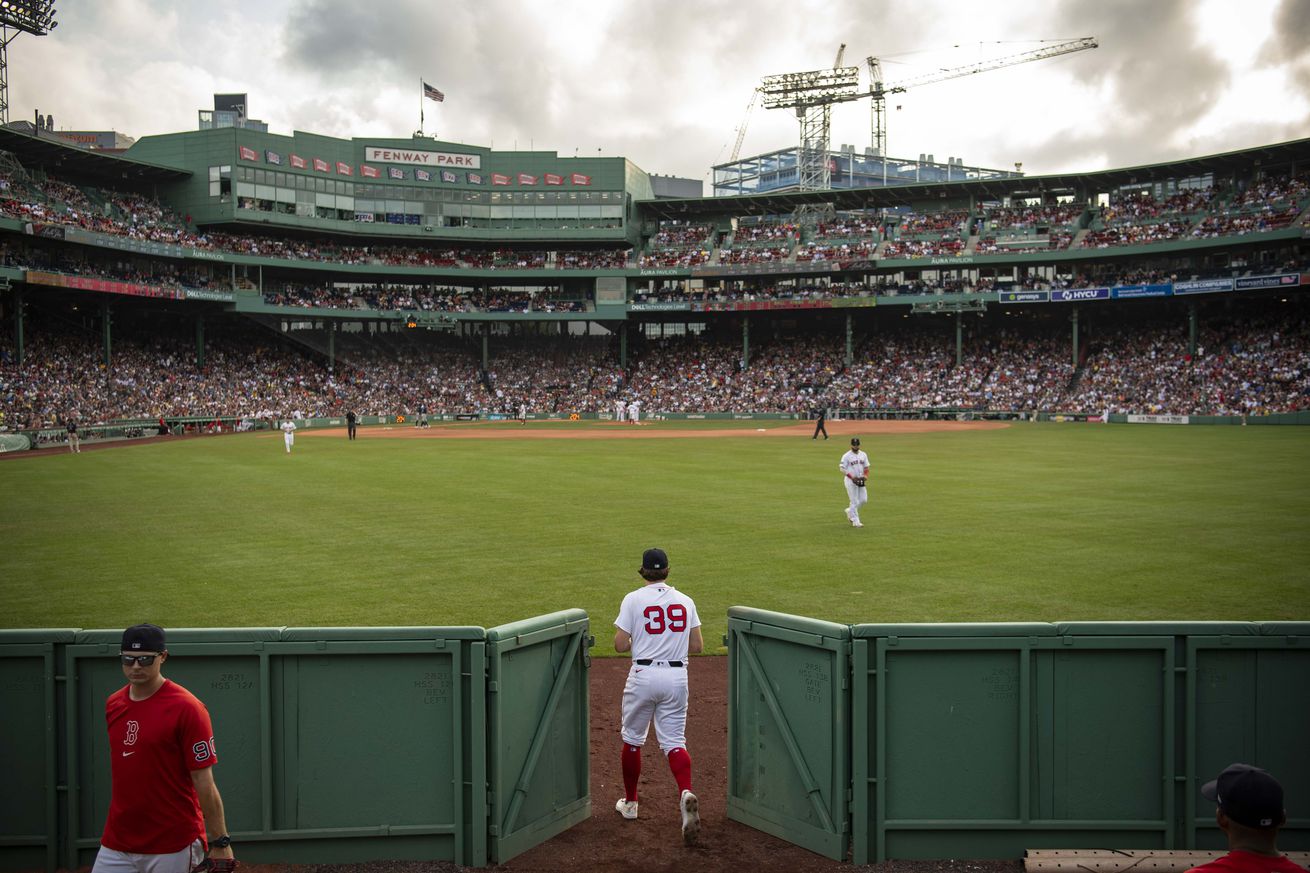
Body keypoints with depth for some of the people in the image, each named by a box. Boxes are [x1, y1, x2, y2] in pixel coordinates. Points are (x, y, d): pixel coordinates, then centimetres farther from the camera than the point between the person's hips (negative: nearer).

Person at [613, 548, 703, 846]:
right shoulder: (685, 601, 6)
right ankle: (686, 793, -22)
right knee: (674, 741, 5)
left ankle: (629, 802, 28)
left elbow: (620, 645, -7)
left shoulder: (634, 599, -5)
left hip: (643, 674, -2)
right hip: (677, 676, 2)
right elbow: (697, 646, 6)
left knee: (632, 738, 16)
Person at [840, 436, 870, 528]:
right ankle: (855, 521, 3)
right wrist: (852, 477, -20)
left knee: (864, 500, 4)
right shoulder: (846, 456, -9)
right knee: (854, 501, -5)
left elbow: (866, 467, 13)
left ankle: (850, 511, 27)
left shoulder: (863, 455, 8)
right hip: (850, 481, -6)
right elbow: (842, 468, -10)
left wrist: (866, 475, -6)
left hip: (861, 480, 6)